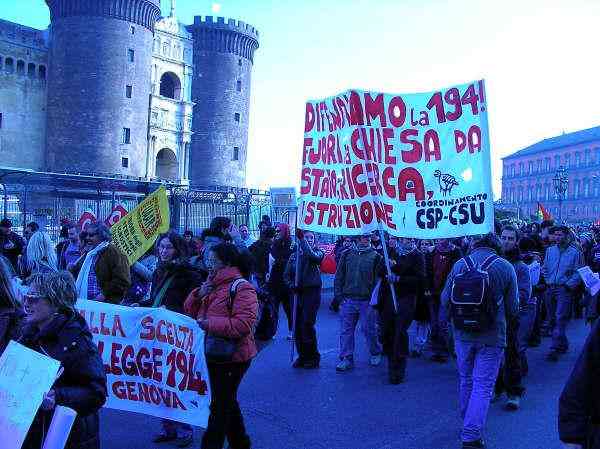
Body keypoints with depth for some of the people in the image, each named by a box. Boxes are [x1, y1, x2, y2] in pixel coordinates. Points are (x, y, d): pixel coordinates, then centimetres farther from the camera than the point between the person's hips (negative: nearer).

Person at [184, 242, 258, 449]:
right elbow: (190, 310, 14)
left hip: (232, 357, -9)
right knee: (227, 401, 21)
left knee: (220, 405, 1)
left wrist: (209, 323, -25)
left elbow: (243, 325, -27)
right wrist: (199, 294, -6)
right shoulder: (213, 284, 12)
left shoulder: (241, 288, -17)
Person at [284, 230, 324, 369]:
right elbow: (287, 274, 15)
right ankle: (302, 356, 18)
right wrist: (291, 284, -4)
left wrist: (302, 239, -23)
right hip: (297, 293, 4)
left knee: (307, 325, -10)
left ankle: (313, 357, 3)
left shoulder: (318, 252, 4)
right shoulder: (294, 255, 14)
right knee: (297, 326, 5)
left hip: (312, 291, -4)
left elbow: (312, 256, -20)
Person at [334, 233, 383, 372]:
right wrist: (339, 296, 3)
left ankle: (375, 353, 28)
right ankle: (347, 358, 10)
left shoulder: (376, 256, 1)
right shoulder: (347, 255, 9)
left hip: (367, 301, -2)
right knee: (346, 330, 2)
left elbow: (379, 279, -2)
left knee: (369, 329, 6)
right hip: (348, 299, 3)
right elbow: (339, 277, 10)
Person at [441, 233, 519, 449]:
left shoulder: (460, 264, -1)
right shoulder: (505, 267, -6)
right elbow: (513, 308, -4)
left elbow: (445, 300, 1)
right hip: (492, 336, -3)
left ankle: (468, 423, 37)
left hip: (462, 334, 3)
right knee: (483, 386, 2)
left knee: (466, 380, 20)